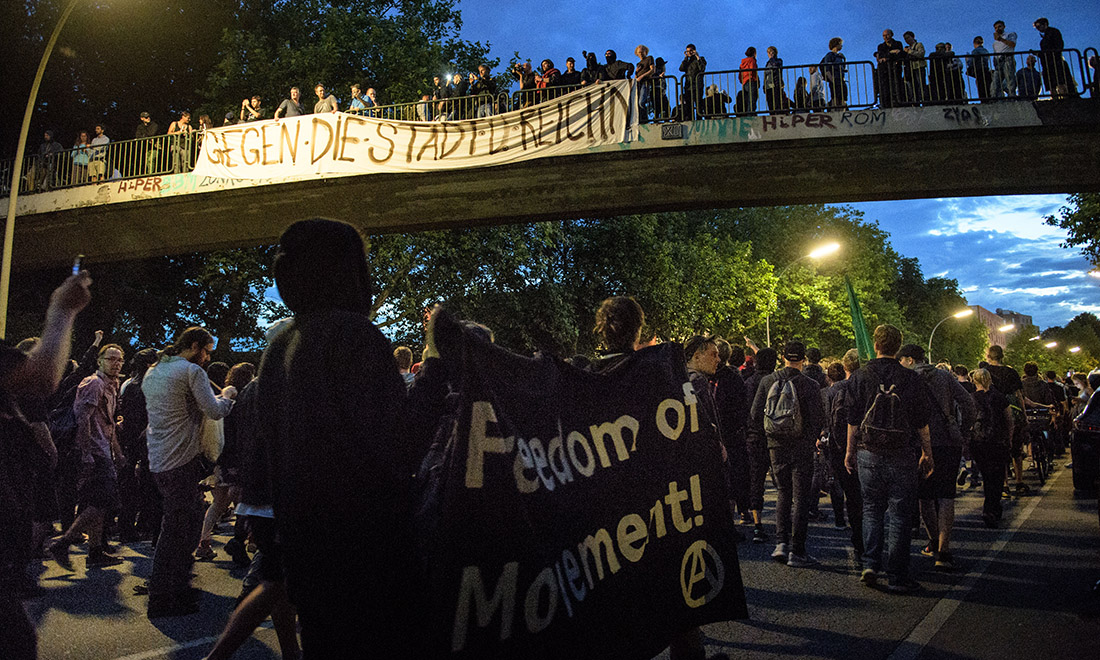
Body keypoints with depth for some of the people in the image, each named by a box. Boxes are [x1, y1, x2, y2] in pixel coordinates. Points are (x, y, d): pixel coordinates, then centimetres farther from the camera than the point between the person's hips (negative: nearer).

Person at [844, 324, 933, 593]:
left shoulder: (860, 377, -2)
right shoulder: (911, 379, -4)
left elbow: (853, 420, 2)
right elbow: (922, 423, 1)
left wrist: (850, 451, 11)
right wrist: (927, 454, 10)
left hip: (868, 454, 1)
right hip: (902, 457, -1)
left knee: (871, 510, 14)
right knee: (899, 514, 4)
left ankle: (870, 565, 7)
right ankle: (897, 576, 8)